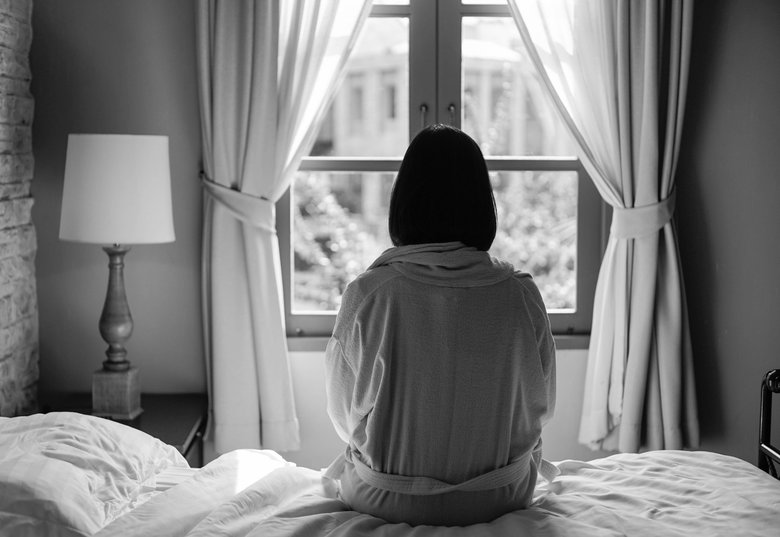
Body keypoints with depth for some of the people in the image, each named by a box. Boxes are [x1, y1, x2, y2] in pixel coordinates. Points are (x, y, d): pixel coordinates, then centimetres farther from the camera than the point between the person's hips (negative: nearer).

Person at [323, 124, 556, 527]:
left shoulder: (366, 294, -19)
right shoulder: (520, 296, -15)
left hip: (386, 503, 0)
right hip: (498, 499, 1)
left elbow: (346, 416, -6)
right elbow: (540, 407, 0)